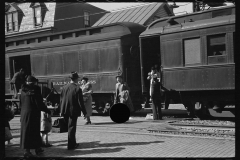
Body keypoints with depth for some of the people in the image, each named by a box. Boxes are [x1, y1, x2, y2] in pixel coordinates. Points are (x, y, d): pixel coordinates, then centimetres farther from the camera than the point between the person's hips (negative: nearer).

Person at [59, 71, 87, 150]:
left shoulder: (64, 87, 1)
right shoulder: (77, 89, -14)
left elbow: (61, 99, 7)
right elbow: (80, 102, -13)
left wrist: (61, 111, 16)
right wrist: (84, 112, -5)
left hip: (65, 111, 5)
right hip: (73, 111, -5)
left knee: (70, 127, 17)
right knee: (72, 128, 3)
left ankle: (73, 143, 28)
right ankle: (71, 145, 8)